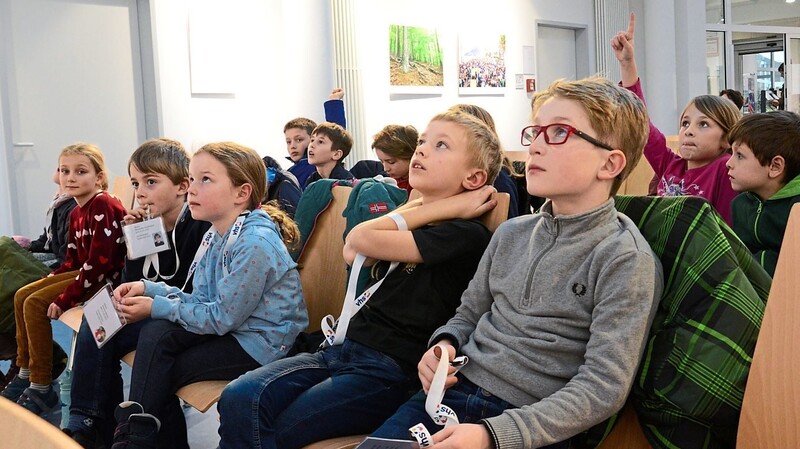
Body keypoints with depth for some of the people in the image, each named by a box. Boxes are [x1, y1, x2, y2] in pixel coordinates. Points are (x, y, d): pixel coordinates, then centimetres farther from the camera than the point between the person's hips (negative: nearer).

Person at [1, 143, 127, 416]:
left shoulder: (103, 206, -19)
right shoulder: (76, 213, 11)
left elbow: (99, 262, -24)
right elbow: (73, 260, 17)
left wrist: (64, 298, -23)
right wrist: (46, 283, 4)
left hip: (107, 279, -10)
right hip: (85, 272, 10)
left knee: (35, 304, -16)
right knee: (22, 296, 10)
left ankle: (42, 389, -7)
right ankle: (25, 374, 19)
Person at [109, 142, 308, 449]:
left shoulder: (255, 243, -25)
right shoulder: (217, 236, 6)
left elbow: (222, 317, -21)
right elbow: (201, 300, 8)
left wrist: (156, 307, -15)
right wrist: (149, 288, -4)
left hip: (262, 343, -8)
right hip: (230, 326, 9)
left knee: (159, 373, -10)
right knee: (155, 334, -7)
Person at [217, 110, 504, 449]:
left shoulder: (465, 233, -9)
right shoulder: (413, 217, 17)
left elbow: (362, 240, -17)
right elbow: (352, 252, -3)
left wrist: (447, 206, -8)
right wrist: (419, 208, -3)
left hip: (390, 370, -7)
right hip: (345, 348, 7)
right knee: (238, 398, -14)